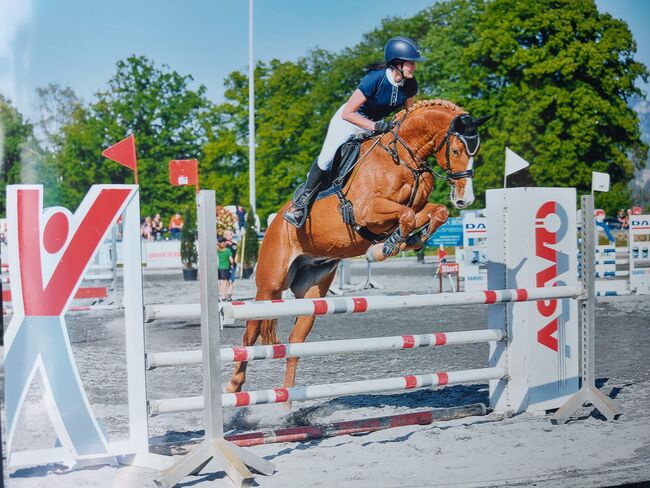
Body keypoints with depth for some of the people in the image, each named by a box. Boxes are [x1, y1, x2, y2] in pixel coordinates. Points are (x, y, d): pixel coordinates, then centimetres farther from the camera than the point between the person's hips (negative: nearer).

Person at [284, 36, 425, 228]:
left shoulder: (410, 85, -15)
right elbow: (347, 113, -30)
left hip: (378, 124, 6)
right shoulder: (375, 79, -33)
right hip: (349, 121, -6)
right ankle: (302, 201, 8)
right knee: (326, 160, -11)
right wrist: (374, 126, -37)